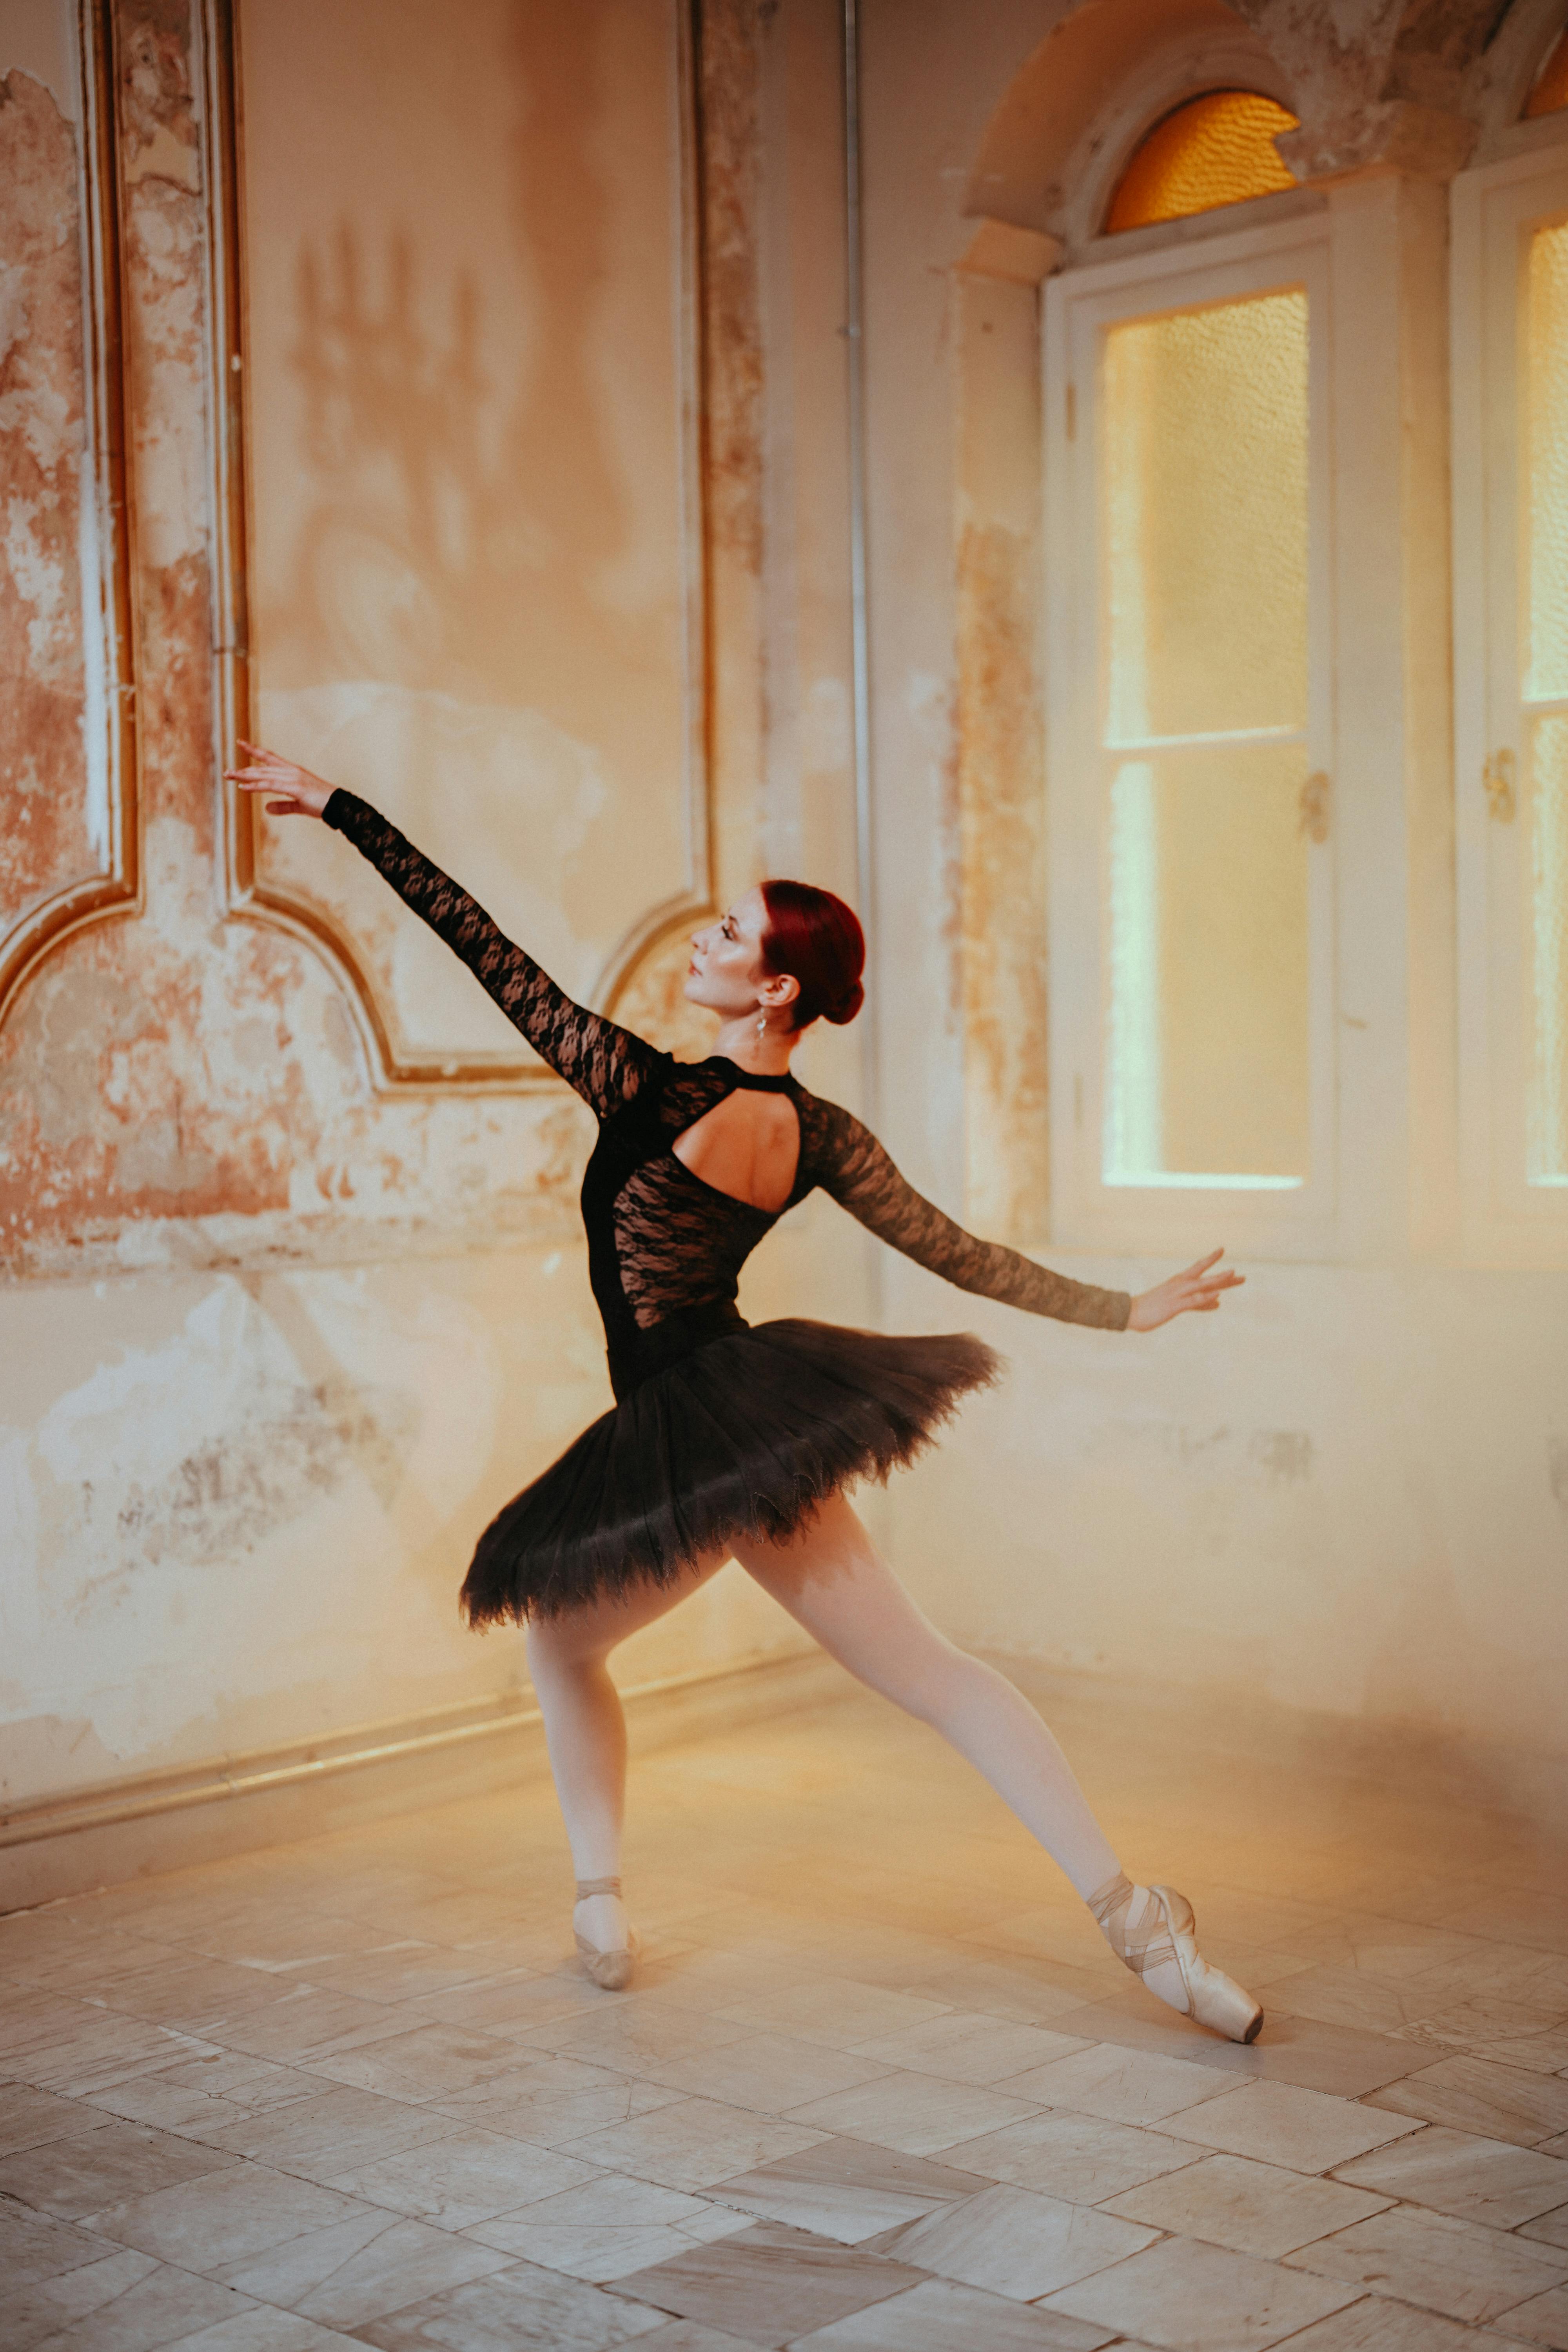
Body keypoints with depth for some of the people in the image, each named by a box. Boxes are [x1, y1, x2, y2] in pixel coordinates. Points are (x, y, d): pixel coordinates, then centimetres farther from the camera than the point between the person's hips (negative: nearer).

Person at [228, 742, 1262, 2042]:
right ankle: (1134, 1913, 0)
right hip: (763, 1424, 5)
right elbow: (963, 1256, 4)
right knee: (934, 1672, 7)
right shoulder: (824, 1136, -1)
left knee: (562, 1647, 25)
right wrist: (1125, 1308, 16)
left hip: (676, 1455, -4)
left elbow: (485, 947, -13)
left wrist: (340, 807, -6)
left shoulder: (645, 1088, -17)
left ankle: (603, 1906, 27)